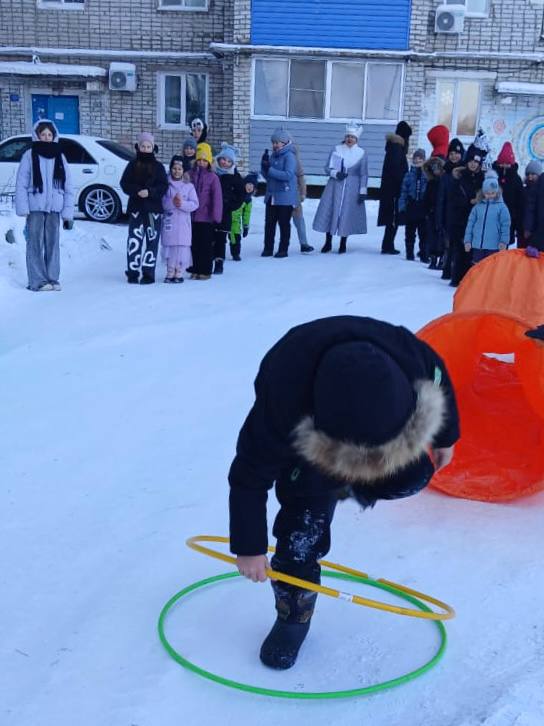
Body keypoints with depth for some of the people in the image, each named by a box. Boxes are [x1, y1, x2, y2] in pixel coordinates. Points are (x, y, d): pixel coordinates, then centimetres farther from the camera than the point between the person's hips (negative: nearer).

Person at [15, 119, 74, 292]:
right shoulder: (30, 155, 2)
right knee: (35, 244, -5)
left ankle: (52, 278, 13)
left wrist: (68, 213, 3)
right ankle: (37, 281, -3)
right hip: (35, 207, -3)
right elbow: (21, 184, -2)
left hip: (54, 208, 3)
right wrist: (22, 208, -12)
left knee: (53, 244, 6)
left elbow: (68, 187, 9)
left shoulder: (60, 157, 11)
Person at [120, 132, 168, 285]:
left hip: (153, 208, 0)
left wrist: (150, 192, -16)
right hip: (136, 207, 0)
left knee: (152, 241, -2)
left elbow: (163, 186, 0)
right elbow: (125, 184, 2)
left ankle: (148, 273, 4)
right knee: (134, 240, -5)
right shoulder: (132, 165, 8)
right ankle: (132, 272, 2)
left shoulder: (158, 166, 7)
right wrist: (137, 191, -15)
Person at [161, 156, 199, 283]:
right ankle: (170, 272, 11)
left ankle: (179, 272, 6)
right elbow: (161, 202, -3)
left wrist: (182, 204, -16)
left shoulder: (189, 186, 5)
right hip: (169, 221, 0)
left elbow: (195, 204, -1)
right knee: (169, 246, 2)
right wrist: (172, 202, -19)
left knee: (182, 247, -3)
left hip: (183, 221, 0)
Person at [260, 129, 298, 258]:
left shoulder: (289, 156, -9)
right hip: (271, 195, 6)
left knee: (284, 223, 2)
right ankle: (268, 248, 13)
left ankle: (283, 250, 9)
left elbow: (288, 175, -22)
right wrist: (264, 165, -5)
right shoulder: (273, 155, 12)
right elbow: (267, 176, 13)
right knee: (269, 222, 6)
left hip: (285, 196, -6)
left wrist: (270, 169, -22)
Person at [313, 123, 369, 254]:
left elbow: (364, 174, 1)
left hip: (352, 189, -1)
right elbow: (327, 168, 4)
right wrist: (336, 173, -15)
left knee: (347, 214, 0)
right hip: (335, 186, 1)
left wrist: (362, 191, -5)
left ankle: (343, 244, 14)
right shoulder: (337, 149, 4)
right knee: (329, 212, 0)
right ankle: (328, 242, 14)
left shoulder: (361, 153, 1)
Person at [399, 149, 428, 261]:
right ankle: (409, 253, 18)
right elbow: (404, 192, 5)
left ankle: (424, 254, 8)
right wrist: (402, 206, -2)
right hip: (411, 207, 2)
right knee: (410, 232, 9)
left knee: (423, 232, 1)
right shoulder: (409, 175, 4)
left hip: (423, 207, -2)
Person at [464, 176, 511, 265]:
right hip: (477, 245, 3)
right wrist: (467, 240, 5)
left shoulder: (501, 207, -3)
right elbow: (470, 224, 8)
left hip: (493, 247, -3)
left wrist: (503, 241, -9)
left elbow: (505, 225, -4)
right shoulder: (478, 206, 6)